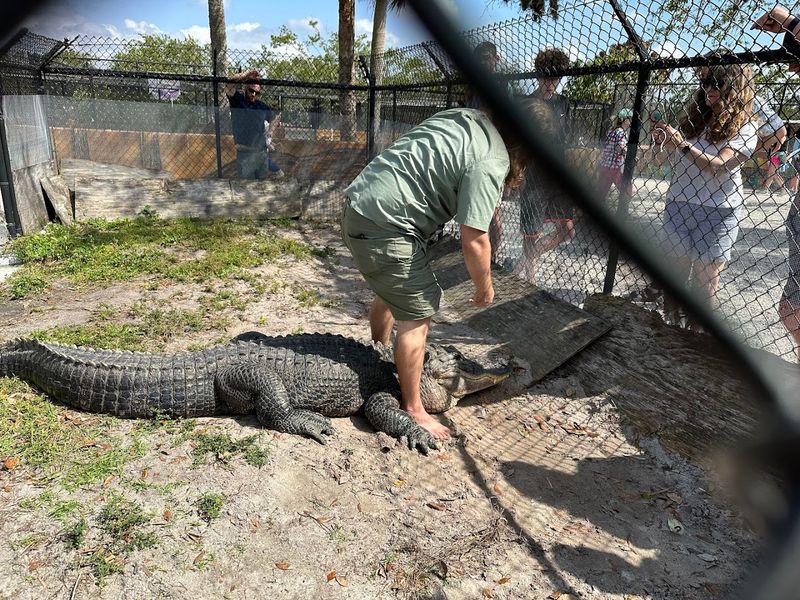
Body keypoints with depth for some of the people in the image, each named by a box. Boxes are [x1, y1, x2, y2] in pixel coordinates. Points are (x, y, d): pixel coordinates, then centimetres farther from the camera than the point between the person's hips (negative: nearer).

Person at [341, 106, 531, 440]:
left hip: (359, 204, 10)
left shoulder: (469, 118, 12)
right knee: (417, 313, -1)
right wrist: (484, 289, -1)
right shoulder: (492, 160, -14)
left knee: (391, 292, 27)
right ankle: (412, 410, 11)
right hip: (384, 225, -10)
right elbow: (474, 240, -16)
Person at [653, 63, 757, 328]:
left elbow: (719, 166, -18)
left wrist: (682, 144, -28)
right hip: (678, 204, 4)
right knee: (675, 268, 3)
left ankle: (697, 333, 7)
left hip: (716, 211, -4)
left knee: (705, 276, -1)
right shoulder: (695, 118, 11)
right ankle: (669, 323, 9)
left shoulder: (745, 128, -3)